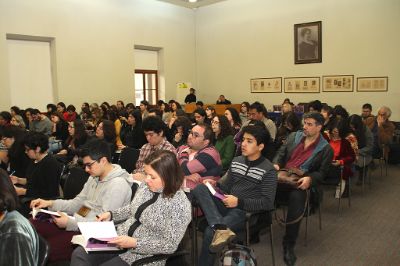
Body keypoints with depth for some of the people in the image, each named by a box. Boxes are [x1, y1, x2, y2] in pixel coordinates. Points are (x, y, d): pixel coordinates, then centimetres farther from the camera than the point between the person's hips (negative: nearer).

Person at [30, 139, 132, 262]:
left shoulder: (118, 185, -17)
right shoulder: (94, 177, 14)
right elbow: (77, 203, 18)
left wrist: (70, 223, -22)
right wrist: (50, 203, 4)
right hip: (77, 222, 9)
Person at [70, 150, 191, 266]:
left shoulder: (180, 204, -23)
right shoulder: (146, 186, -2)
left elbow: (170, 245, -21)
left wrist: (134, 243, -26)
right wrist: (111, 214, 1)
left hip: (144, 255, -7)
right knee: (79, 254, -8)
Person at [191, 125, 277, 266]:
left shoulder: (268, 170, -9)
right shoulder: (236, 161, 11)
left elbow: (267, 203, -13)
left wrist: (239, 202, -21)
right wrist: (216, 184, -4)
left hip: (247, 212, -7)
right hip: (228, 205, 7)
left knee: (210, 232, -32)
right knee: (199, 189, -22)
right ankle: (221, 228, -39)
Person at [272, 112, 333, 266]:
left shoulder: (326, 148, 3)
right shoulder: (294, 136, 14)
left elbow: (321, 172, 1)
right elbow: (281, 153, 17)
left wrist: (309, 179, -19)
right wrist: (275, 164, -4)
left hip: (300, 182, -3)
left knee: (297, 198, -35)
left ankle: (289, 244, -17)